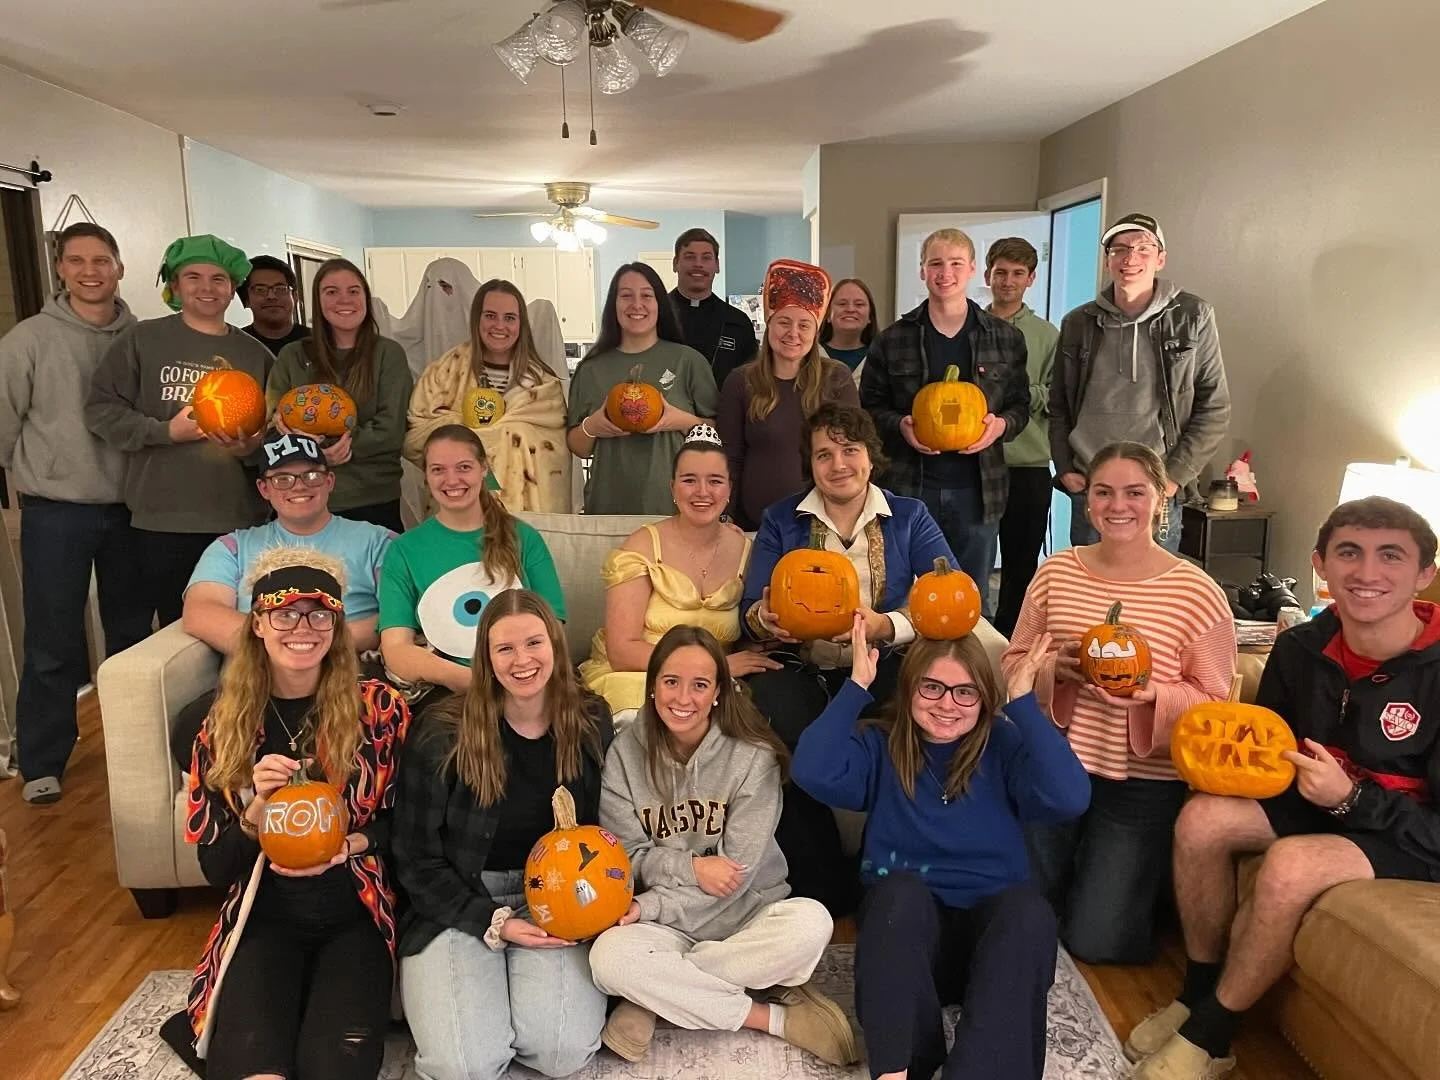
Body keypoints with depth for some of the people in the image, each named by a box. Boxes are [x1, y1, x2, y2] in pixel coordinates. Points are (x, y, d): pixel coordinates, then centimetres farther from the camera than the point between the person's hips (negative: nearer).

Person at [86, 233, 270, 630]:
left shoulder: (255, 354, 11)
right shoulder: (142, 340, 4)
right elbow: (101, 409, 1)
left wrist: (254, 446, -6)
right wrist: (166, 431, -11)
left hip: (239, 520, 2)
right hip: (162, 520, -1)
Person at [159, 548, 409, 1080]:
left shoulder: (378, 708, -3)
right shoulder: (225, 725, 3)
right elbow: (214, 868, 1)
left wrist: (348, 845, -16)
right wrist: (258, 807, -18)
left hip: (355, 915, -1)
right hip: (263, 919, 1)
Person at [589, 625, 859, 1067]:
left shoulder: (753, 754, -12)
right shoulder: (626, 751, -5)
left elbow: (738, 871, -14)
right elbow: (625, 856, -4)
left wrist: (650, 907, -18)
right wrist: (690, 867, -21)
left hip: (746, 913, 0)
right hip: (665, 926, 1)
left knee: (810, 923, -32)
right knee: (608, 956, -32)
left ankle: (654, 1000, -17)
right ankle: (774, 1016, -18)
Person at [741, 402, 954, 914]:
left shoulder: (909, 518, 10)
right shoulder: (781, 521, 13)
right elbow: (750, 609, 6)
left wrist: (886, 626, -23)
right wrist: (765, 619, -21)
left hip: (883, 666, 0)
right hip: (802, 670, 0)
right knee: (767, 699, -35)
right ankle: (825, 886, -18)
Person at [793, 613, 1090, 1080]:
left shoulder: (1005, 746, 0)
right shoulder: (882, 747, 2)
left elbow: (1069, 798, -20)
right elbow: (813, 771, -18)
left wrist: (1025, 703, -19)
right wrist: (856, 686, -16)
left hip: (992, 927, 0)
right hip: (903, 927, 0)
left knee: (1028, 906, -32)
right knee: (902, 888, -33)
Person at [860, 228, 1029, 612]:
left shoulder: (1005, 338, 5)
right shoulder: (893, 339, 2)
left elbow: (1020, 405, 11)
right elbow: (870, 405, 6)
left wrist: (1001, 425, -11)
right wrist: (900, 426, -14)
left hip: (977, 487, 1)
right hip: (910, 486, -1)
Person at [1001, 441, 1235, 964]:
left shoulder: (1196, 592, -10)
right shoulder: (1055, 572, 0)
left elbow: (1213, 700, -7)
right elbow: (1013, 663, 4)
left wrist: (1152, 694, -26)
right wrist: (1055, 667, -17)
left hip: (1143, 784, -3)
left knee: (1095, 939, 1)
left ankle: (1144, 883, 33)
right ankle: (1069, 867, 40)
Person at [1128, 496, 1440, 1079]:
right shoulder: (1300, 648, -7)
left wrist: (1350, 798, -33)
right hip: (1320, 803, 6)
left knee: (1290, 864, -32)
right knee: (1203, 819, -16)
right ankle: (1198, 992, 2)